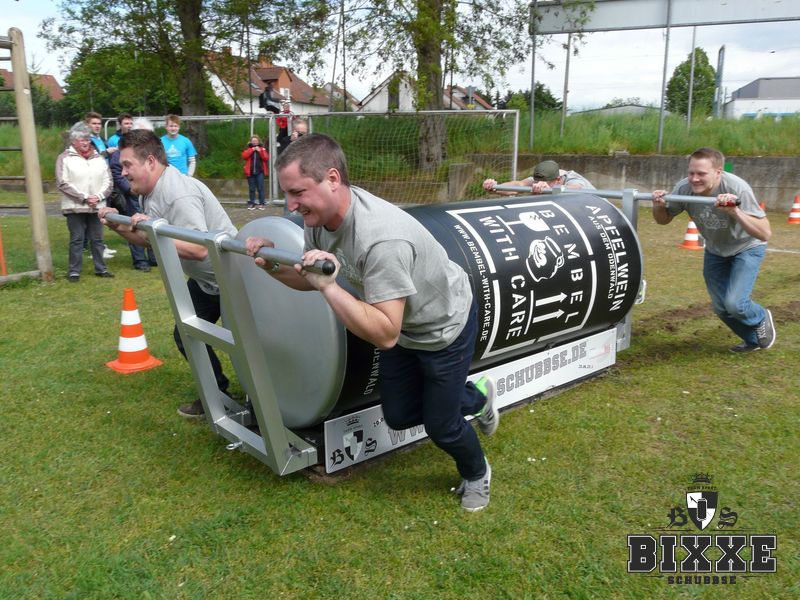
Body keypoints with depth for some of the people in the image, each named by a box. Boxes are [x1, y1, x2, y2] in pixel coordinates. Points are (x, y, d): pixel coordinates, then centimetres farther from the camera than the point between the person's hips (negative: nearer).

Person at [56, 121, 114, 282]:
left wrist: (98, 197, -9)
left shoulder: (99, 158, 10)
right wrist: (84, 197, -14)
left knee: (97, 239, 9)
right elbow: (63, 183, -8)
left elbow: (108, 181, 8)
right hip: (75, 207, -3)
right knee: (77, 240, 0)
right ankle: (74, 271, 8)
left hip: (97, 207, 3)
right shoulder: (65, 158, 0)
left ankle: (101, 268, 17)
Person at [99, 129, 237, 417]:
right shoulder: (154, 192, 4)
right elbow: (152, 241, 10)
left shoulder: (179, 195, -28)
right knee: (186, 335, 13)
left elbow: (199, 249, -36)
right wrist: (119, 226, -3)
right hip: (205, 281, 11)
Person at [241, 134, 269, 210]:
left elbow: (266, 158, -3)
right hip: (250, 172, 2)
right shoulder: (248, 149, 11)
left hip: (260, 172, -1)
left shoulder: (262, 149, 9)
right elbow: (244, 156, -6)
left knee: (260, 188, -4)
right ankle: (252, 203, 10)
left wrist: (260, 151, -11)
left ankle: (261, 204, -1)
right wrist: (252, 150, -10)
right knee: (251, 189, 4)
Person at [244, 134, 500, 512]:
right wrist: (272, 268, -18)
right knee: (398, 416, 17)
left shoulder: (382, 239, -42)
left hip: (446, 327, -8)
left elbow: (385, 336, -41)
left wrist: (328, 286, -46)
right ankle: (475, 397, 43)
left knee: (440, 426, 4)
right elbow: (310, 280, 0)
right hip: (404, 326, 8)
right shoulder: (318, 215, -16)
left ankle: (476, 475, 39)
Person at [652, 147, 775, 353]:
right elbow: (664, 219, -6)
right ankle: (753, 340, 35)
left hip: (746, 248, -4)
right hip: (715, 250, 4)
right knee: (721, 308, 6)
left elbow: (765, 233, -36)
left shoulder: (737, 188, -34)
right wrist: (658, 206, -28)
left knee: (734, 304, -19)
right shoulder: (684, 188, -24)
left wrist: (735, 212, -50)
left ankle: (761, 319, 16)